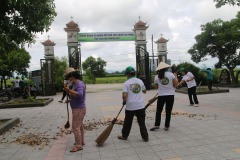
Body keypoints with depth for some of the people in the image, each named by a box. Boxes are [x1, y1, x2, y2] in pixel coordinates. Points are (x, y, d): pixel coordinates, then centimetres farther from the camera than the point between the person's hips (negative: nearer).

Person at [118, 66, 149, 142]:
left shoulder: (126, 83, -7)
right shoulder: (140, 81, 4)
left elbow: (125, 95, -16)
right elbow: (144, 91, 18)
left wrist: (124, 101, 3)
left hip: (130, 106, -2)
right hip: (140, 106, 3)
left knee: (127, 122, 14)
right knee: (142, 123, 11)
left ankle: (124, 136, 28)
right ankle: (145, 137, 15)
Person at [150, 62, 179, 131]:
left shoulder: (157, 77, -1)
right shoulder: (171, 74, -5)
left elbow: (156, 87, 7)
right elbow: (176, 84, -4)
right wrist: (176, 76, 9)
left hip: (161, 96, 1)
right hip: (170, 95, 0)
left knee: (158, 111, 13)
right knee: (168, 111, 8)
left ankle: (156, 125, 11)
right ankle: (166, 126, 13)